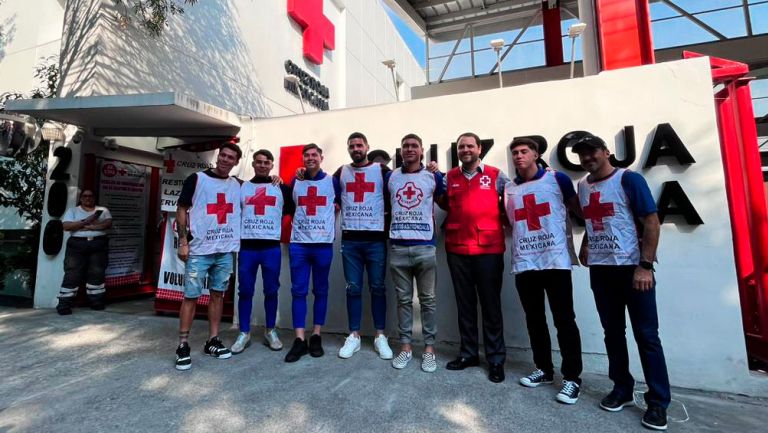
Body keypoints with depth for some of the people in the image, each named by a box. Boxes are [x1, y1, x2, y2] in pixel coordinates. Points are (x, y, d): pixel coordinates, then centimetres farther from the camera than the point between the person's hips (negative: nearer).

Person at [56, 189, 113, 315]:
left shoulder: (103, 210, 14)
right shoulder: (73, 210, 13)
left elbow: (108, 223, -3)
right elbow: (66, 226, -3)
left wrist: (89, 227, -12)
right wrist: (86, 221, -13)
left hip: (99, 244, 1)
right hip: (77, 244, -1)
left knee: (97, 273, 2)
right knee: (72, 274, -5)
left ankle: (96, 301, 10)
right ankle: (64, 304, 0)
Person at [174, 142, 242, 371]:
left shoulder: (238, 185, 8)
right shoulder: (196, 179, -2)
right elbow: (181, 209, -2)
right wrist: (183, 242, -9)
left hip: (226, 250, 4)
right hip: (199, 250, -4)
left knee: (218, 294, 10)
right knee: (191, 296, 2)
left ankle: (213, 341, 22)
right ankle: (183, 346, 14)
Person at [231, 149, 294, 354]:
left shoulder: (281, 188, 8)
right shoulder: (241, 187, 11)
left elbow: (294, 211, 13)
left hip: (272, 247, -1)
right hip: (247, 247, 1)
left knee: (271, 291, 6)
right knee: (245, 291, 6)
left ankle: (270, 331, 20)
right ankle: (244, 333, 19)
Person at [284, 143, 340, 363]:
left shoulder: (332, 182, 4)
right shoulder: (295, 182, 10)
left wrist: (328, 223, 7)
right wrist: (301, 222, 13)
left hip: (323, 243, -1)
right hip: (298, 244, 2)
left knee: (320, 291, 6)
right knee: (298, 291, 1)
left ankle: (316, 336, 17)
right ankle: (299, 339, 7)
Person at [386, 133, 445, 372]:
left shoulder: (433, 177, 4)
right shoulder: (389, 177, 8)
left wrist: (438, 226, 7)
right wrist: (389, 225, 10)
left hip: (425, 247, -1)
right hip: (398, 247, 2)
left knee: (427, 299, 6)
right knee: (403, 299, 9)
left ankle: (429, 348, 18)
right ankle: (405, 346, 21)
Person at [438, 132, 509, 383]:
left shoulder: (496, 176, 2)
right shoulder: (449, 177, 9)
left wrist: (501, 222, -6)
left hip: (489, 248, -2)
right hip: (457, 249, 3)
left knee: (491, 304, 6)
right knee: (464, 303, 12)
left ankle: (496, 358, 21)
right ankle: (468, 353, 27)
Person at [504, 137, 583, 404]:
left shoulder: (557, 179, 1)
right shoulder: (508, 189, 10)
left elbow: (579, 210, 4)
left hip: (556, 260, -3)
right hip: (524, 263, 4)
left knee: (564, 320, 3)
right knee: (534, 319, 13)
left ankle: (572, 377, 17)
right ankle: (544, 369, 29)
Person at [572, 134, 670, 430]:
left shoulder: (629, 180, -7)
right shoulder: (582, 186, 10)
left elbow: (651, 222, -10)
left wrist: (645, 266, -16)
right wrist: (585, 245, 7)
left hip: (632, 268, -5)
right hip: (599, 270, 5)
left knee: (646, 335, 3)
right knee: (612, 332, 12)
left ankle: (658, 402, 16)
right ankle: (622, 389, 26)